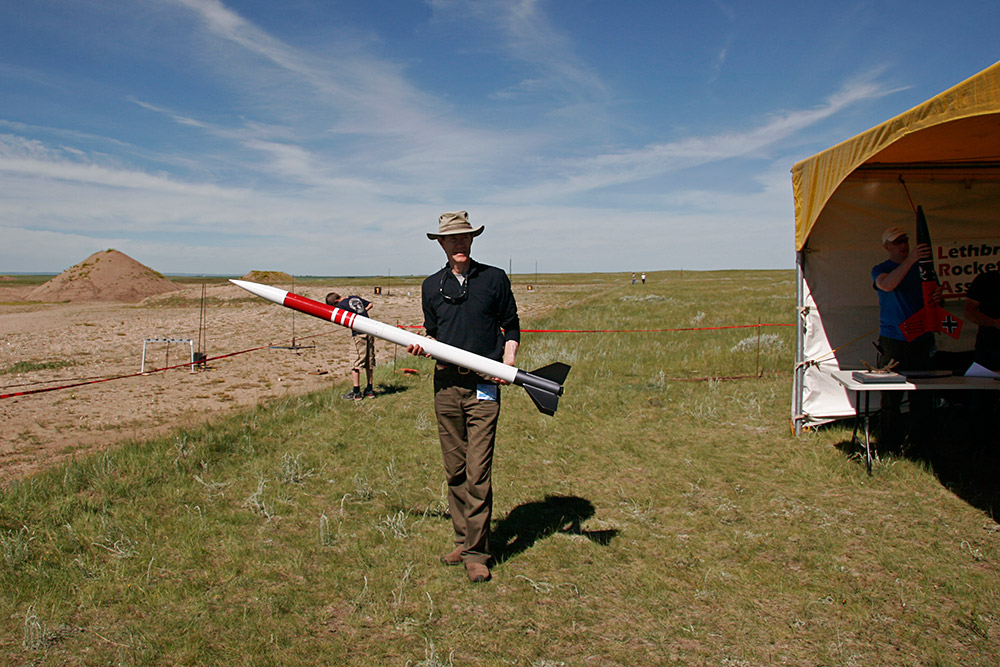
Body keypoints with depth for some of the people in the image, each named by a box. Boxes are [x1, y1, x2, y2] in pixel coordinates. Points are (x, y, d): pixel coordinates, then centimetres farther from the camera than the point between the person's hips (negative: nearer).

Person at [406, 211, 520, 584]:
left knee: (478, 473, -6)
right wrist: (423, 346, -1)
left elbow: (511, 327, 9)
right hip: (446, 385, 3)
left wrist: (507, 365, -6)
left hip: (483, 387, -3)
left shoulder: (494, 279, 5)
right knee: (454, 470, 8)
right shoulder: (432, 286, 12)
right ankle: (462, 540, 21)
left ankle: (476, 552, 3)